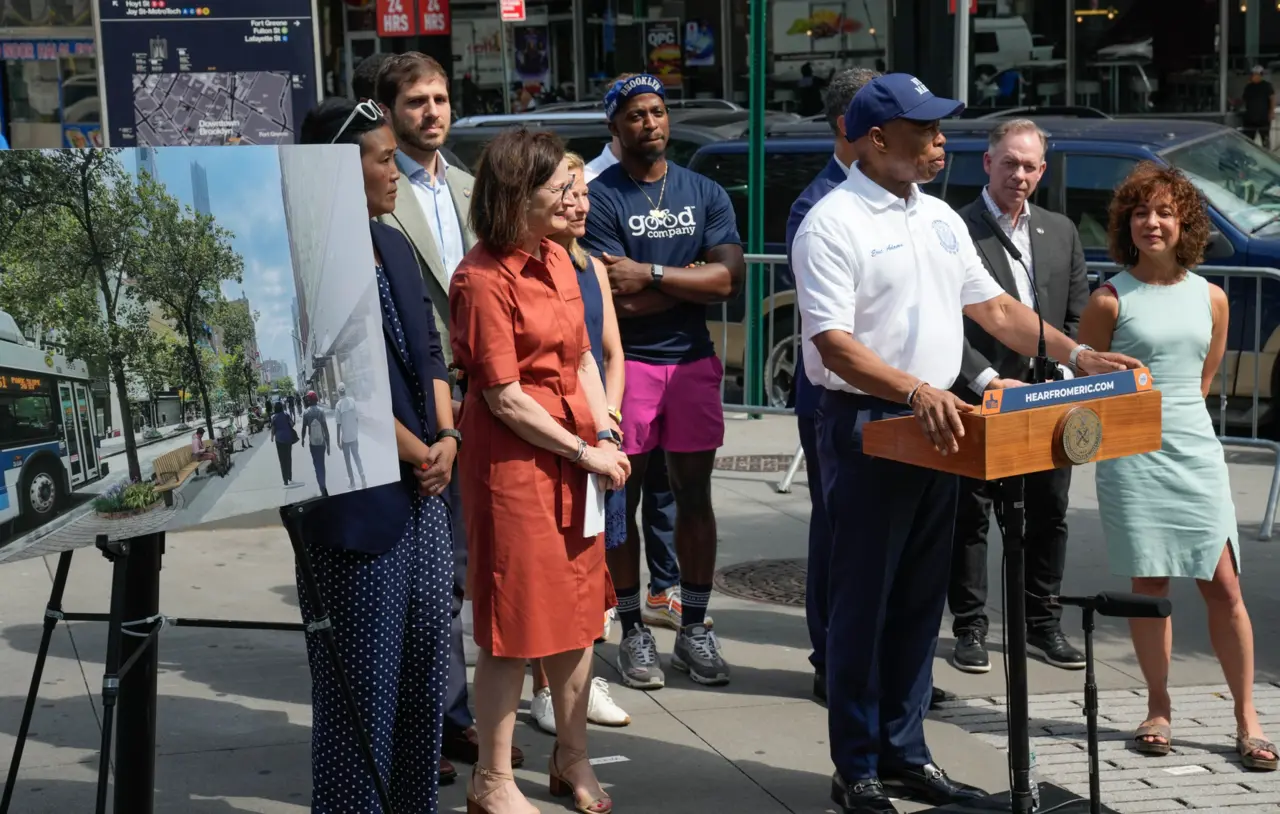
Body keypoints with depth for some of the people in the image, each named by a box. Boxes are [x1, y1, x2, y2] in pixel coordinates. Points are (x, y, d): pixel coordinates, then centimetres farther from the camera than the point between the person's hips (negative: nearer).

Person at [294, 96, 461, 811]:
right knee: (365, 678, 0)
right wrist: (419, 454, -8)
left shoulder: (395, 246, 12)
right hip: (359, 494, -8)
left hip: (426, 485, 8)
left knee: (427, 662, 12)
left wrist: (447, 438, 2)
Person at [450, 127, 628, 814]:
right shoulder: (484, 277, -16)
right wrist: (585, 453, -12)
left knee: (577, 606, 14)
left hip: (576, 453, 8)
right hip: (513, 457, -8)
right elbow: (505, 398, -16)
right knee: (516, 621, 0)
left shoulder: (556, 258, 8)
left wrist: (605, 434, -2)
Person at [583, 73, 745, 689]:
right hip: (626, 363, -3)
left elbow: (731, 278, -4)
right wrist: (696, 277, -6)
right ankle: (633, 631, 12)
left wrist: (650, 275, -11)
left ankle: (694, 628, 17)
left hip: (693, 361, 4)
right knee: (624, 499, 3)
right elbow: (618, 301, -13)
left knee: (694, 495, 7)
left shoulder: (705, 194, 9)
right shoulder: (599, 199, -4)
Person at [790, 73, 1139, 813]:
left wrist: (1074, 354, 6)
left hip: (936, 425, 8)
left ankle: (905, 754, 25)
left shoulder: (940, 218, 12)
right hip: (867, 423, -7)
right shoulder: (834, 224, -12)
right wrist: (916, 391, -32)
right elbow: (833, 342, -20)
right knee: (863, 600, 1)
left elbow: (992, 306, 17)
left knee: (921, 600, 13)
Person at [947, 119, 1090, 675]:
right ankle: (970, 627, 14)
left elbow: (1078, 316, 14)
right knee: (970, 517, 3)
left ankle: (1042, 621, 25)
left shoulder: (1061, 231, 12)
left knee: (1050, 514, 12)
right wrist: (989, 381, -18)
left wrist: (1064, 377, 0)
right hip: (978, 401, -5)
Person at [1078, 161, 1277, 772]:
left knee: (1223, 585, -1)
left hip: (1196, 452, 3)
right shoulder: (1110, 300, -3)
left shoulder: (1211, 298, 7)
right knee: (1149, 583, 2)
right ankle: (1159, 710, 15)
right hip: (1130, 456, -2)